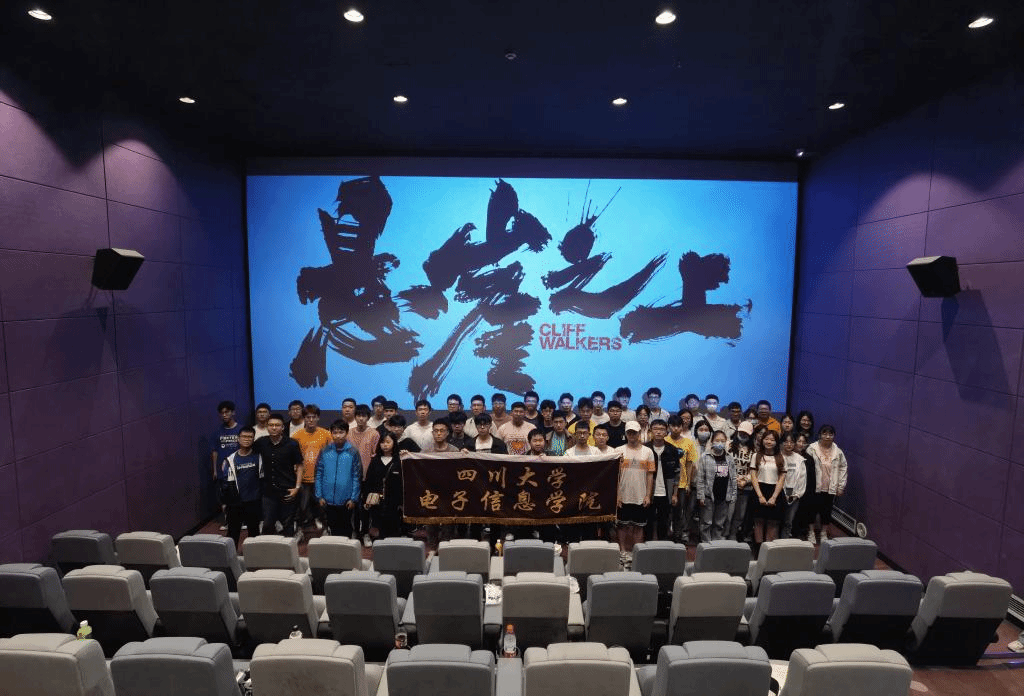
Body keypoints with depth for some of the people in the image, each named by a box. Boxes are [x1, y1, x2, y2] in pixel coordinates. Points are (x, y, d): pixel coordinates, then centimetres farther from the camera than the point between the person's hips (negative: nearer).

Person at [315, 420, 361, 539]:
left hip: (346, 500, -2)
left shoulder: (353, 452, -8)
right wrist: (319, 495, -2)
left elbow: (357, 476, -6)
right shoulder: (325, 452, -2)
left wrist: (354, 498, -8)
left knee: (345, 527, 12)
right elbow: (319, 474, 1)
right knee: (332, 526, 16)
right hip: (329, 499, 2)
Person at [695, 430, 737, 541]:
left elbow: (733, 479, 12)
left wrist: (733, 496, 8)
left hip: (724, 497, 4)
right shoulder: (705, 457, -5)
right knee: (707, 523, 2)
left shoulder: (730, 459, 8)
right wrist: (700, 496, -9)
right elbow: (700, 479, -5)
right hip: (708, 496, -4)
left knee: (720, 524, 12)